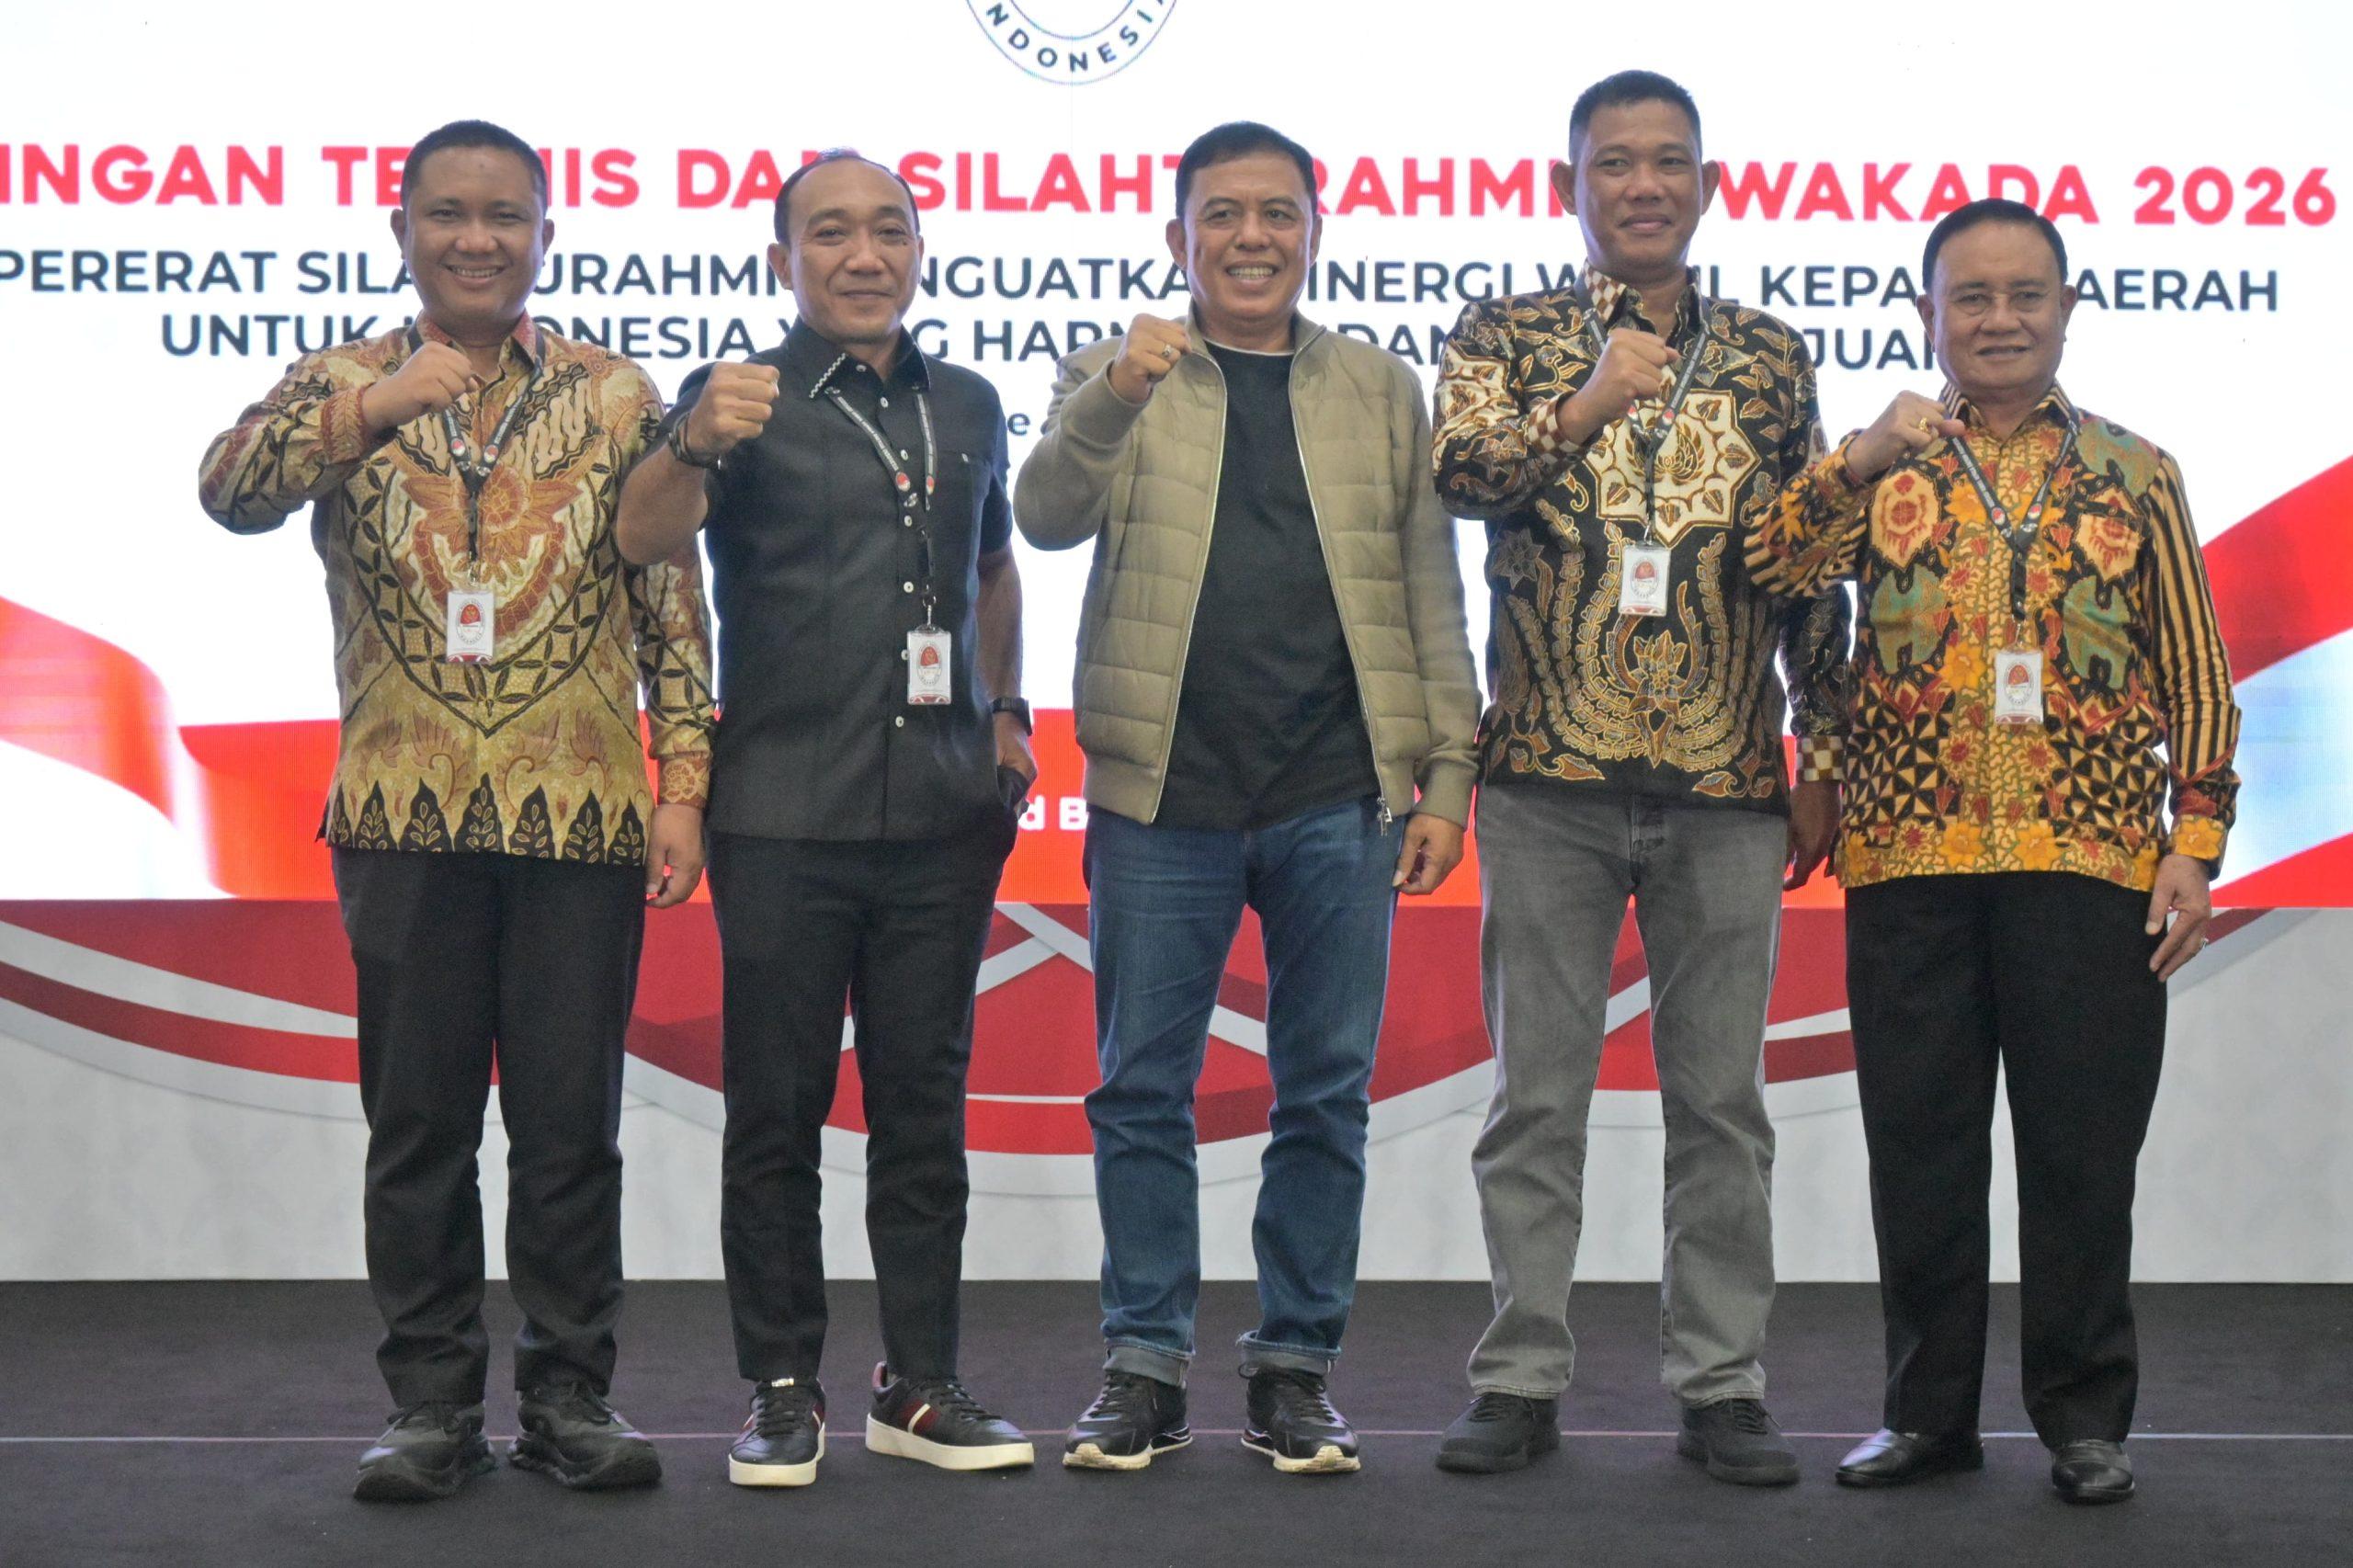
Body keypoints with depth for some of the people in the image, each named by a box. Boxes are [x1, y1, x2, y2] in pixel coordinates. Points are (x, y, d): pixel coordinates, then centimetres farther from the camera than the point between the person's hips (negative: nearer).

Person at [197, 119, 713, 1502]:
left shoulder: (617, 396, 8)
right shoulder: (343, 385, 6)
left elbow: (672, 601, 6)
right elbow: (232, 491, -13)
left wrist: (685, 783, -1)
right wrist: (366, 411, -26)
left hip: (581, 815, 0)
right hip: (406, 816, 0)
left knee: (573, 1124, 4)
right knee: (419, 1122, 5)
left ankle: (571, 1393, 14)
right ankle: (434, 1402, 14)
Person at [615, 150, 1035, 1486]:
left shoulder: (967, 407, 13)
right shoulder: (743, 402, -3)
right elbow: (645, 540, -20)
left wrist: (1006, 708, 16)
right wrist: (693, 449, -40)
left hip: (942, 812, 4)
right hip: (784, 817, -4)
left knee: (925, 1104, 9)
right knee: (777, 1109, 2)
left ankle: (922, 1385, 17)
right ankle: (784, 1389, 11)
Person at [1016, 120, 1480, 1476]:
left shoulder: (1384, 390, 13)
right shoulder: (1118, 379, 8)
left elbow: (1431, 592, 11)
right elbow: (1047, 516, -8)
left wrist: (1447, 777, 3)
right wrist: (1115, 394, -26)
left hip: (1341, 801, 1)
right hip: (1163, 799, -1)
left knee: (1327, 1097, 5)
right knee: (1143, 1092, 3)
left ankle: (1297, 1368, 15)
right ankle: (1146, 1367, 13)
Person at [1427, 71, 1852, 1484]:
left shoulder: (1771, 360, 10)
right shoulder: (1505, 338, 5)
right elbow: (1457, 477, -13)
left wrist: (1824, 758, 8)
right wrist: (1587, 405, -26)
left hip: (1726, 785, 2)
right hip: (1549, 781, -1)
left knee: (1722, 1099, 5)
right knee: (1538, 1095, 4)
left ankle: (1724, 1387, 13)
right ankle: (1522, 1381, 12)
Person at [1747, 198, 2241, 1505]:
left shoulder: (2134, 475, 9)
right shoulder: (1884, 467, 10)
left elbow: (2195, 677, 8)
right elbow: (1772, 565, -9)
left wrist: (2196, 842, 0)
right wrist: (1860, 462, -24)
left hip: (2090, 860, -1)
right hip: (1909, 858, 1)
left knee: (2082, 1149, 2)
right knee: (1920, 1146, 6)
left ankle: (2084, 1416, 12)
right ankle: (1929, 1409, 17)